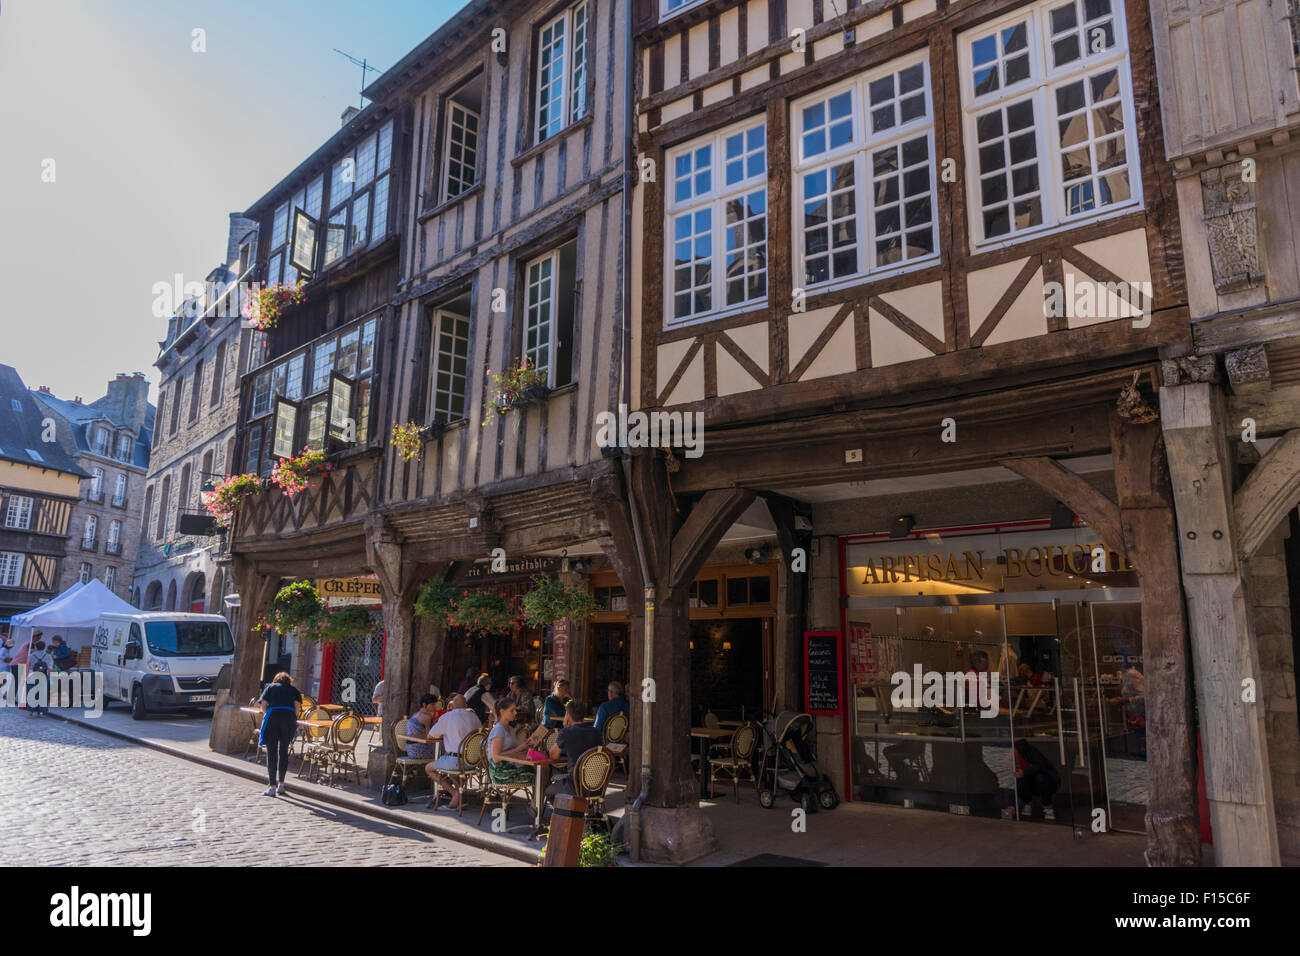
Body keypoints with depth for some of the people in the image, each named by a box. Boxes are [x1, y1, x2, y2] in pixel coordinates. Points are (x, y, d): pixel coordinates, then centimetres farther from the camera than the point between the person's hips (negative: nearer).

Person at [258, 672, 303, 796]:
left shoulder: (270, 687, 21)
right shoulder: (293, 689, 21)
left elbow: (263, 704, 10)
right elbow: (298, 706, 8)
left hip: (272, 717, -1)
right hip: (289, 718, 1)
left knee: (271, 752, 3)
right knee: (284, 752, 13)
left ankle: (272, 786, 0)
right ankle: (281, 784, 18)